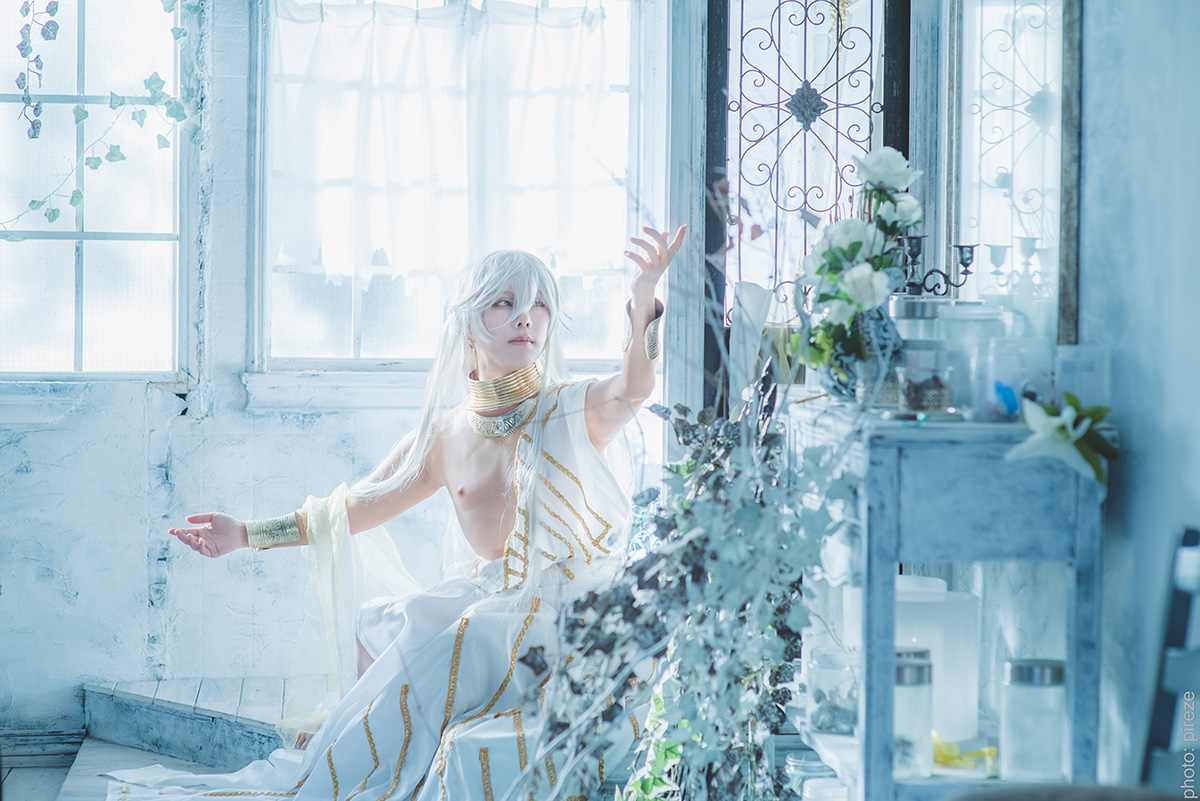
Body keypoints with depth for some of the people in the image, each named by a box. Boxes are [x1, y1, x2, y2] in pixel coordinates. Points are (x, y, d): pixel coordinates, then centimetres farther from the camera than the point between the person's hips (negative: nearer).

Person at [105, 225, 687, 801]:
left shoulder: (575, 413, -8)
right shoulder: (445, 435, 5)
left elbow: (632, 389, -32)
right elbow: (355, 508, 15)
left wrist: (642, 300, -52)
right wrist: (247, 534, 13)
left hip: (567, 618, -5)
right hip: (486, 604, 6)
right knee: (370, 624, -10)